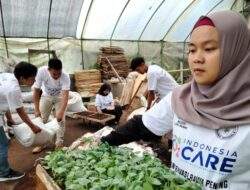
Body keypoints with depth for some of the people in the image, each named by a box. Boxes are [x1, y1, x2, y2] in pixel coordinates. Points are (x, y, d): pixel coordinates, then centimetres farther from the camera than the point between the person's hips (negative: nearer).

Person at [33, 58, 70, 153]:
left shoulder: (65, 77, -35)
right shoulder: (41, 71, -33)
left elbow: (65, 96, -38)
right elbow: (36, 91, -25)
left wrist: (61, 112, -49)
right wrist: (37, 109, -28)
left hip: (60, 97, -1)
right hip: (46, 96, 2)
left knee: (61, 120, -5)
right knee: (42, 119, 5)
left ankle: (59, 143, 12)